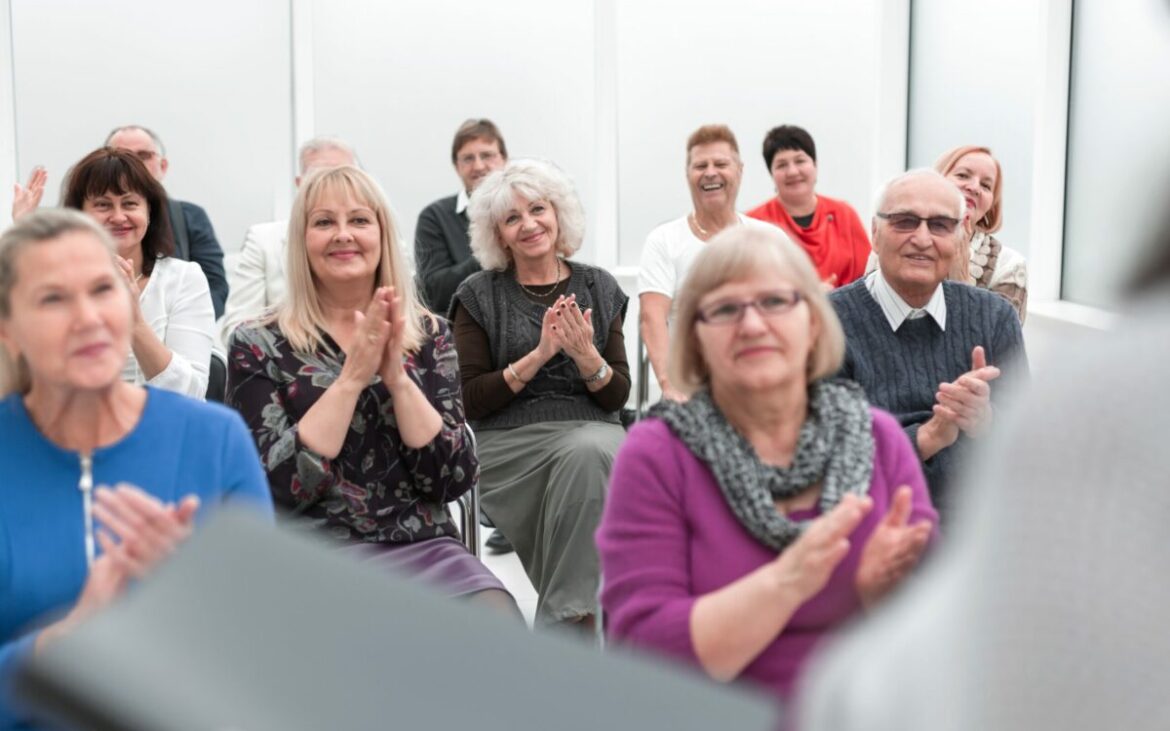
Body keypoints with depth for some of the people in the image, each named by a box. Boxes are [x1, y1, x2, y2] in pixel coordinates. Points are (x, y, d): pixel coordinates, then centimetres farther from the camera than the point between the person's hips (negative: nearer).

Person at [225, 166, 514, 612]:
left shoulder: (429, 335, 9)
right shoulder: (257, 346, 2)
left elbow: (455, 479, 0)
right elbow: (279, 487, -9)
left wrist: (397, 377, -12)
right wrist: (352, 377, -14)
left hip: (425, 549, 3)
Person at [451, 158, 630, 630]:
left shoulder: (598, 287, 13)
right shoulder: (479, 296, 7)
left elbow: (618, 396, 9)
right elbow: (471, 400, -1)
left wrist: (586, 356, -11)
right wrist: (538, 355, -11)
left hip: (594, 434, 2)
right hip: (510, 444, -2)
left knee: (589, 453, -34)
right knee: (582, 456, -34)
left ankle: (563, 622, -28)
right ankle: (575, 614, -23)